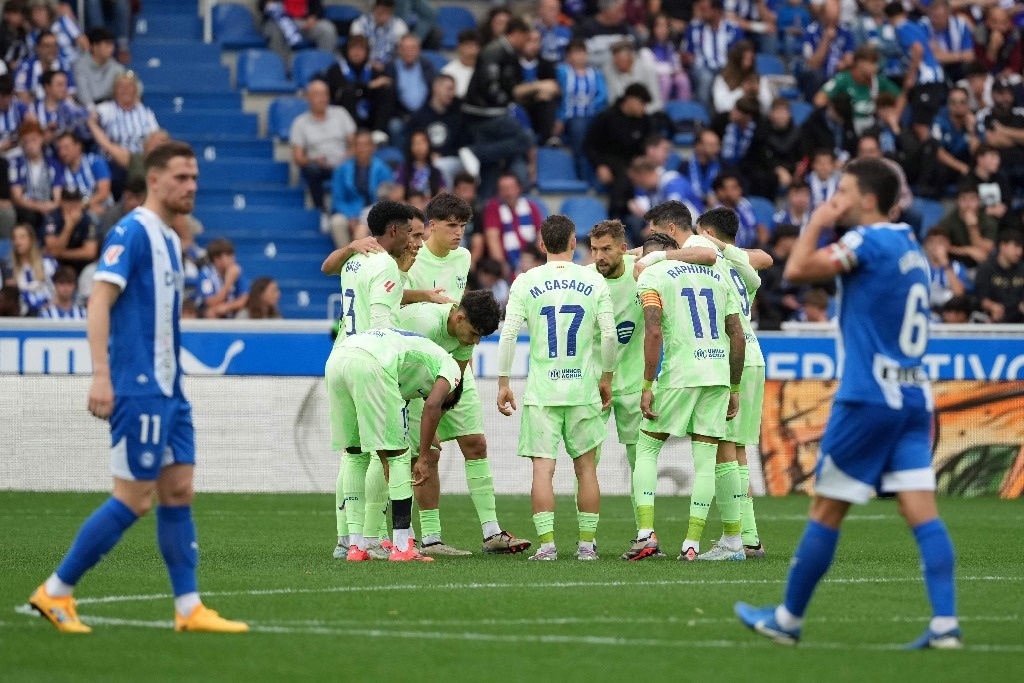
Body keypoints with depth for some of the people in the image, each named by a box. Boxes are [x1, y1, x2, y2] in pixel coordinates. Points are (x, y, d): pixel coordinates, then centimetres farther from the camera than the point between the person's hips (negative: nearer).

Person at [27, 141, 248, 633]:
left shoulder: (169, 239, 16)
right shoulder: (132, 232, -12)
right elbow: (100, 301, -19)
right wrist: (101, 375, -27)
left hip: (167, 390, 9)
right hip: (138, 389, -9)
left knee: (178, 491, 6)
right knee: (133, 500, -8)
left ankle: (189, 607, 8)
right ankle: (55, 592, 0)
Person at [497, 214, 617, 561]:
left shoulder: (526, 282, -1)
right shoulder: (594, 281, 2)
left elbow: (508, 334, -5)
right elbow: (609, 334, -1)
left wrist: (503, 383, 2)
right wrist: (606, 378, 12)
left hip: (541, 389, -1)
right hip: (583, 388, 1)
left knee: (543, 467, -1)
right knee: (586, 467, 9)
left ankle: (546, 543, -7)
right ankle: (587, 544, 11)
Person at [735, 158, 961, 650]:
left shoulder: (869, 241, -11)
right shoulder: (911, 248, 15)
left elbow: (796, 270, -16)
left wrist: (816, 223, -5)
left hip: (868, 400, -8)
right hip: (914, 397, 8)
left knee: (826, 511, 3)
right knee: (922, 513, -1)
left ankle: (787, 620, 12)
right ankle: (945, 625, -11)